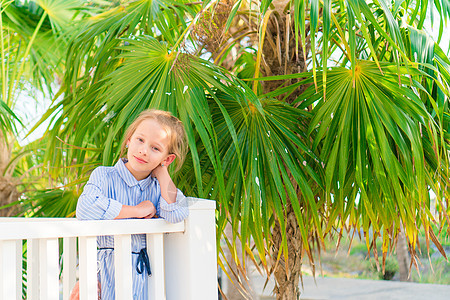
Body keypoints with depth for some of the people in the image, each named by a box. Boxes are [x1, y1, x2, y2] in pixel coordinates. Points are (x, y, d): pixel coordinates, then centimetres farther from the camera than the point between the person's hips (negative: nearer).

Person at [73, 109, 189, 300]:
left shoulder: (158, 187, 8)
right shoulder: (104, 176, -2)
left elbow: (175, 215, -11)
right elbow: (85, 209, -21)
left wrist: (161, 171, -2)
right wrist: (137, 211, -13)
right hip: (108, 270, -3)